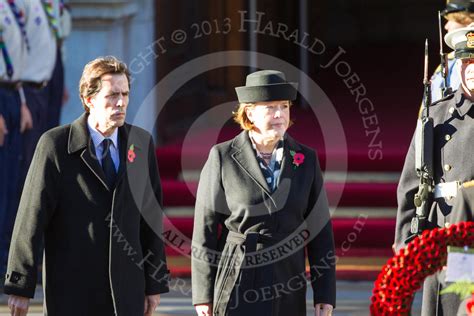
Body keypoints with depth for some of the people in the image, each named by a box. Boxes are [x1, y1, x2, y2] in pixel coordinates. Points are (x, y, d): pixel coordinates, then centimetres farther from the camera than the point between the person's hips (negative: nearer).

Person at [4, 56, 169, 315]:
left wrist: (155, 283, 10)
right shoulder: (55, 144, -5)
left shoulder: (141, 143, 7)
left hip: (127, 291, 3)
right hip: (70, 293, -3)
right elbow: (31, 218, -6)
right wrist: (20, 286, -8)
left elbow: (151, 217, 11)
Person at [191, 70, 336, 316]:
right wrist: (203, 295, -2)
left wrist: (324, 295, 4)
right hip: (237, 289, -3)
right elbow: (205, 230, 1)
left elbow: (320, 231, 8)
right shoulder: (223, 158, -1)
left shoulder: (306, 159, 7)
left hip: (288, 289, 3)